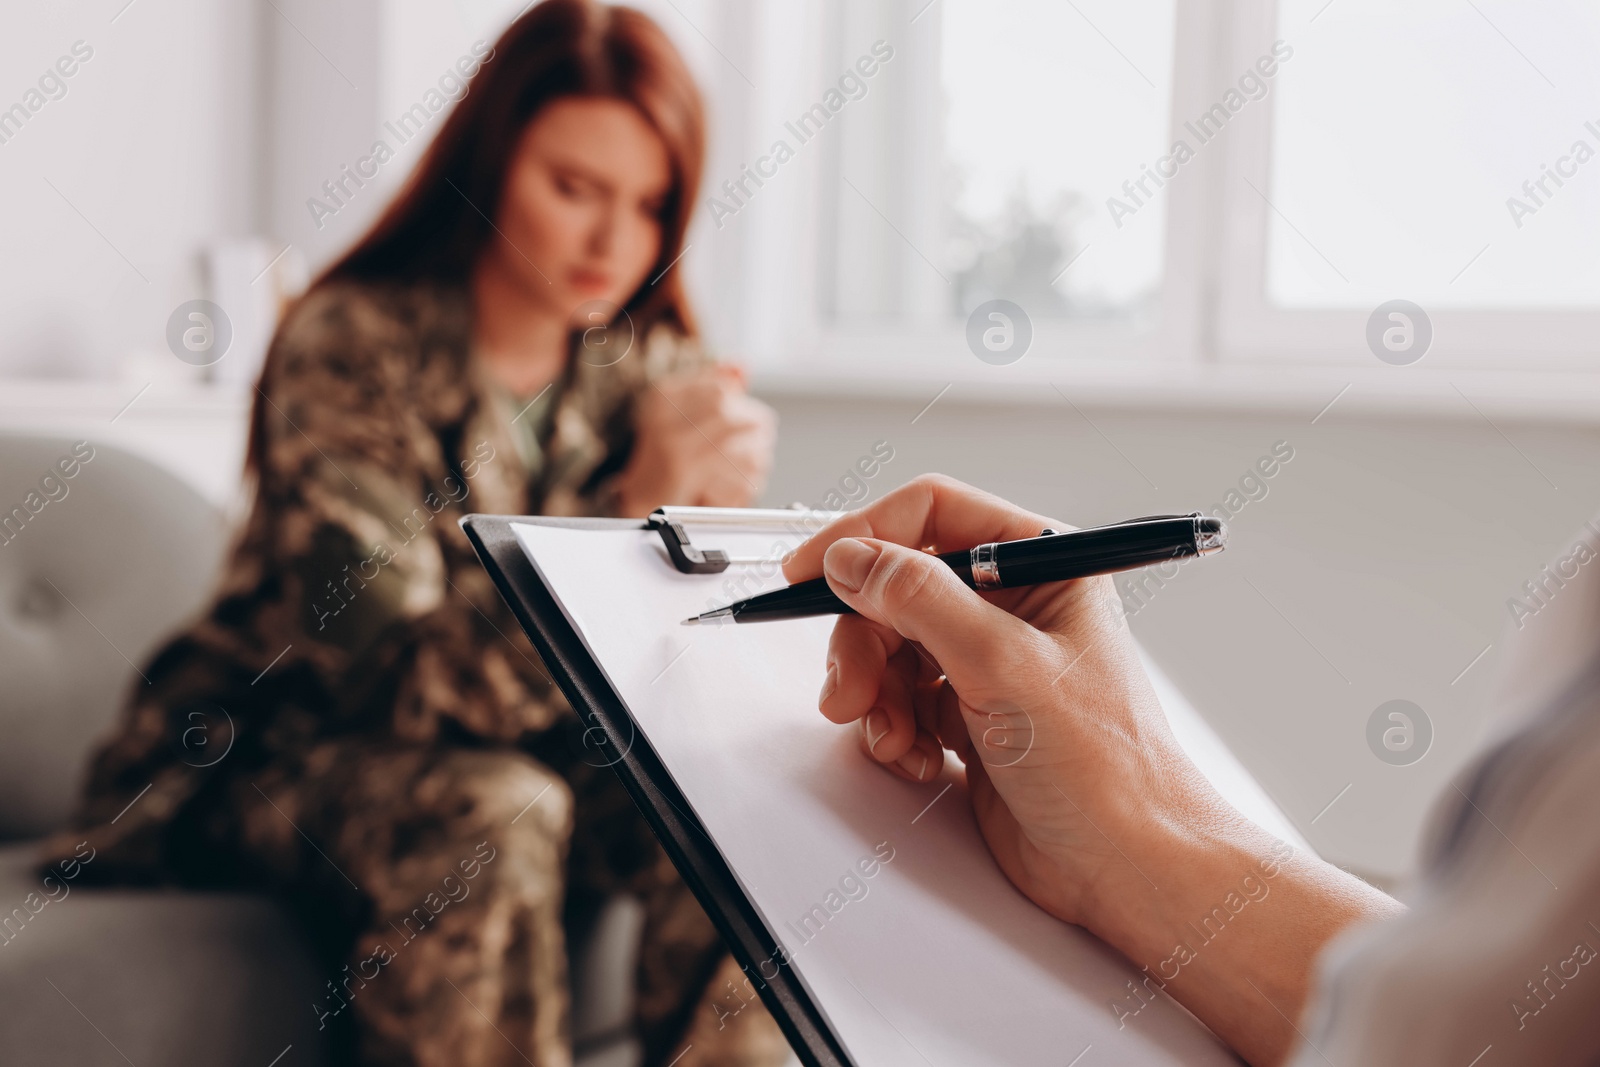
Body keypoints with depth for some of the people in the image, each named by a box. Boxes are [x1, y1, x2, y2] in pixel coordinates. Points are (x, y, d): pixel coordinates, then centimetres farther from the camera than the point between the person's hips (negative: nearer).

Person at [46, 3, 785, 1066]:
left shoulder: (650, 366, -1)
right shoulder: (353, 345, -17)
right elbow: (391, 670, -27)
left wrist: (716, 516, -23)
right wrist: (633, 512, -36)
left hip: (536, 750, 5)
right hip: (293, 756, -4)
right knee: (491, 812, -34)